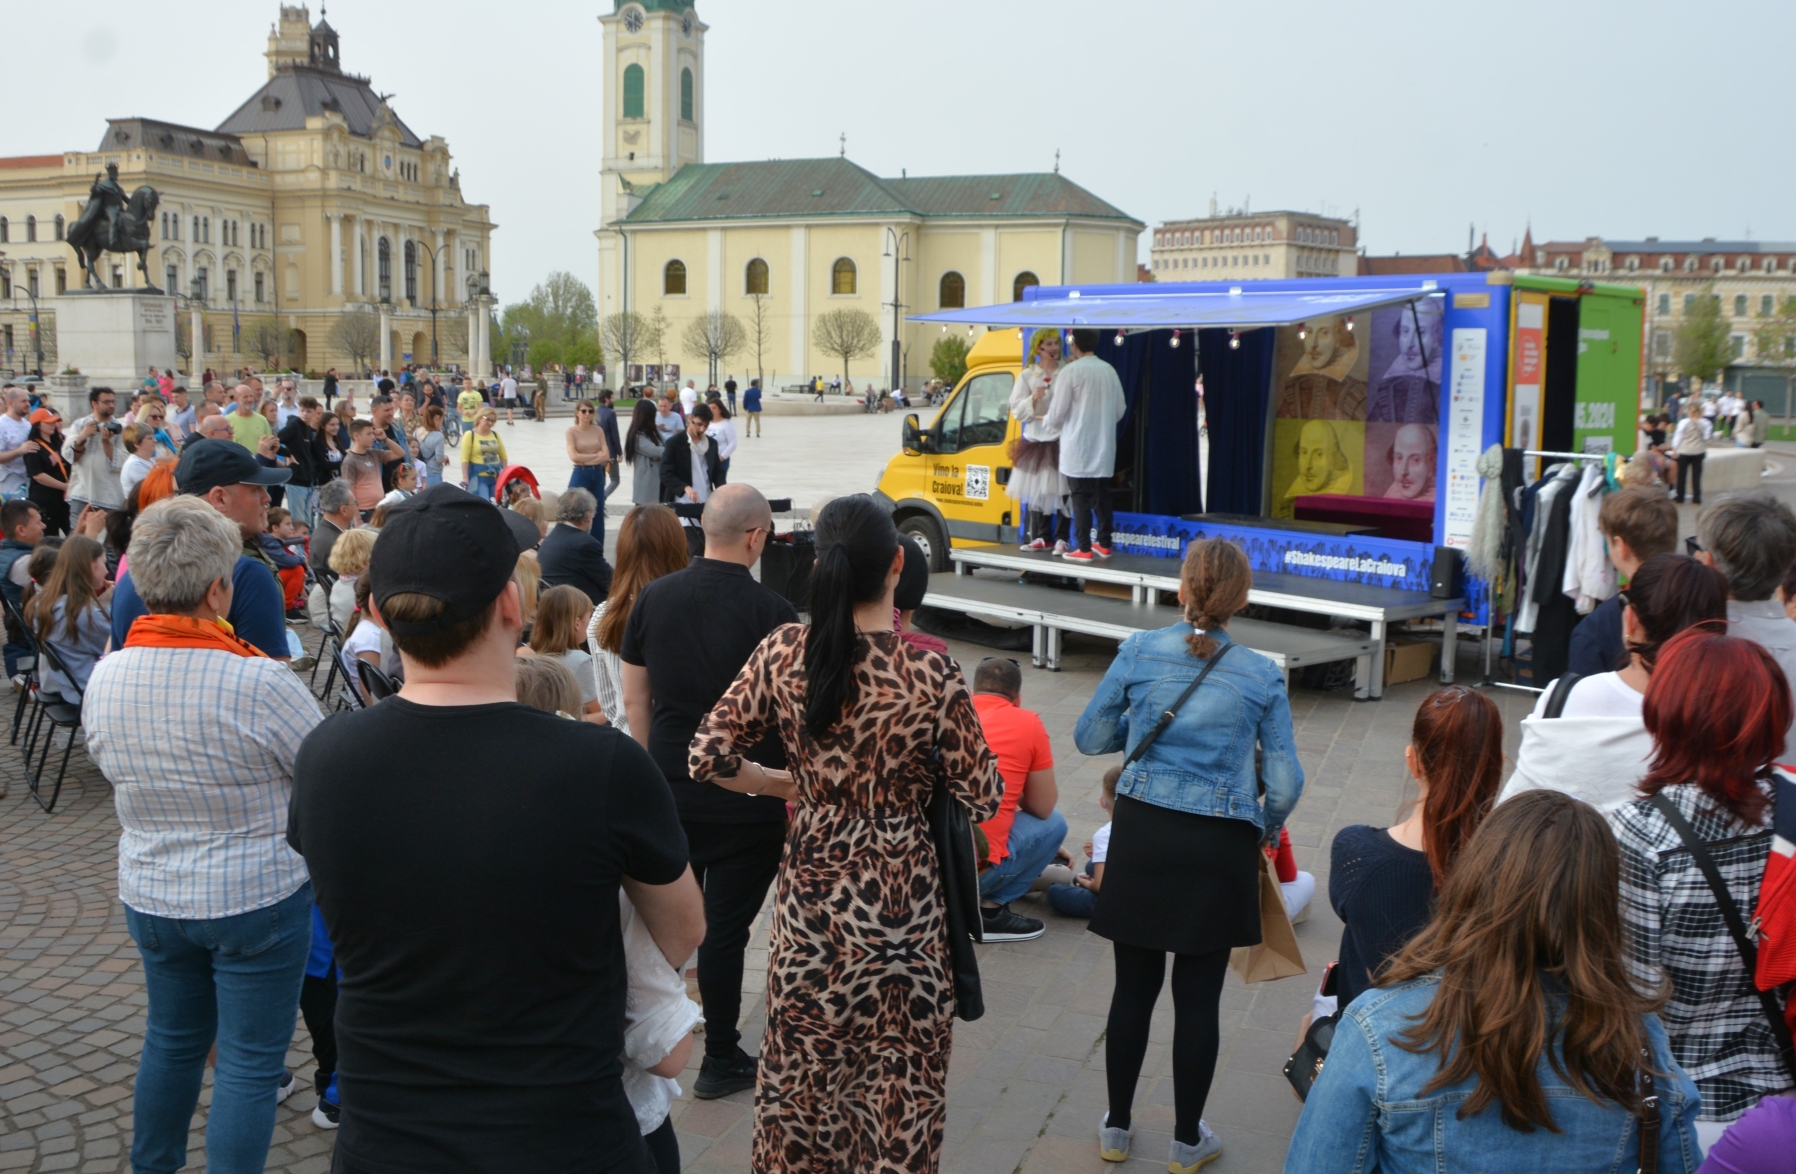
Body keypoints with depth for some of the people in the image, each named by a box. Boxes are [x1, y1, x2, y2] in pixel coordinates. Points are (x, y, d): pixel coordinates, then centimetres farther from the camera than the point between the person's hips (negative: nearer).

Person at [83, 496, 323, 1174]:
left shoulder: (104, 677, -7)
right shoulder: (259, 681, -26)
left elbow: (110, 765, 9)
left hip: (149, 897, 6)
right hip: (258, 899, -6)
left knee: (172, 1039, 25)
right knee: (250, 1062, 7)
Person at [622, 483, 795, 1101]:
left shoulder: (653, 598, -1)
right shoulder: (771, 611, -15)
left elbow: (635, 699, 6)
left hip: (669, 789, 5)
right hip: (747, 800, -4)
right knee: (726, 925, 4)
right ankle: (721, 1060, 16)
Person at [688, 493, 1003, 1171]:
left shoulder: (783, 652, -11)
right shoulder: (930, 675, -19)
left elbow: (709, 757, -6)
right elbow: (983, 799, -10)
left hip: (808, 888, 3)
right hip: (898, 893, -3)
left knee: (801, 1064, 20)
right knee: (896, 1073, 16)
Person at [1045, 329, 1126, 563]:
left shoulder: (1070, 371, -12)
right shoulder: (1109, 371, 5)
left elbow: (1057, 412, -10)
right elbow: (1120, 410, 11)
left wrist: (1052, 426, 11)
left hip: (1077, 447, -5)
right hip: (1104, 446, 5)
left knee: (1080, 498, -2)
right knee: (1101, 496, 13)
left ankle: (1083, 548, -2)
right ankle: (1104, 544, 18)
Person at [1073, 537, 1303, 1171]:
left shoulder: (1139, 652, -3)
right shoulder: (1261, 676, -3)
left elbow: (1090, 738, 5)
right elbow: (1285, 784, -2)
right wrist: (1265, 829, 18)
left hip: (1142, 837, 1)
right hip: (1221, 848, -1)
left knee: (1134, 987, 13)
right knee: (1198, 996, 10)